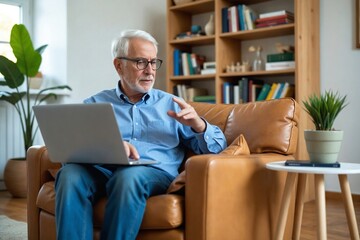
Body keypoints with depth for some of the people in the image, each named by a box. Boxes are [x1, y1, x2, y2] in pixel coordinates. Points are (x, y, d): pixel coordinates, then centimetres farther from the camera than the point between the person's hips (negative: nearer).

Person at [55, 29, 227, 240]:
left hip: (154, 172, 0)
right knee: (70, 174, -31)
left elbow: (217, 146, 16)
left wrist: (198, 124, -6)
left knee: (130, 176, -35)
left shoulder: (171, 104, 21)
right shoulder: (95, 103, 20)